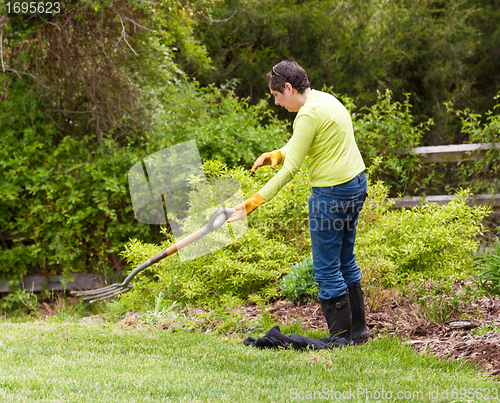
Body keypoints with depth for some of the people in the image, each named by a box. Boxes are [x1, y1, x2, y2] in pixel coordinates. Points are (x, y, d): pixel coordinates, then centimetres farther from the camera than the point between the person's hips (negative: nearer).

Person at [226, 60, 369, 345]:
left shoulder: (309, 115, -19)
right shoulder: (325, 99, 11)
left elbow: (290, 170, -21)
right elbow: (301, 145, 23)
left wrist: (253, 203, -20)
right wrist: (277, 154, 3)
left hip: (332, 193, -10)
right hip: (356, 183, 10)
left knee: (327, 267, 0)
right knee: (345, 260, 19)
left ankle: (342, 336, 6)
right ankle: (358, 329, 25)